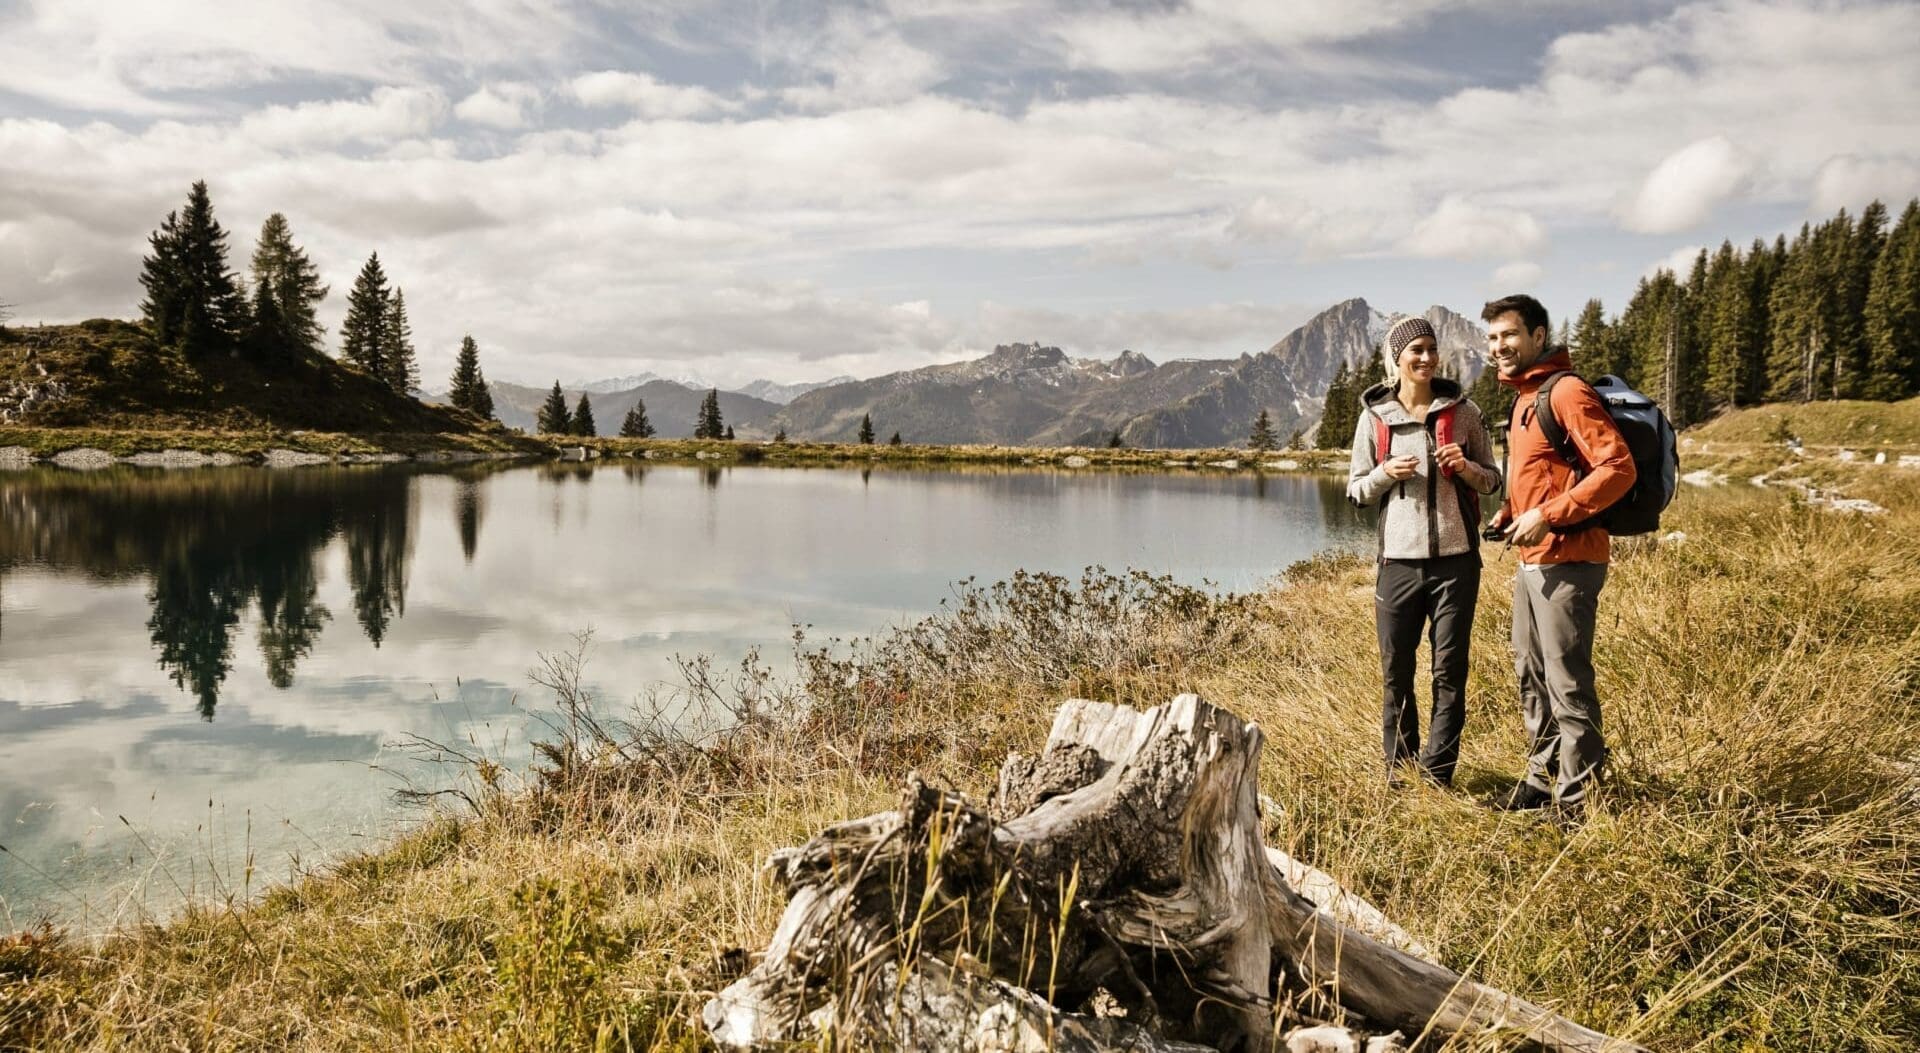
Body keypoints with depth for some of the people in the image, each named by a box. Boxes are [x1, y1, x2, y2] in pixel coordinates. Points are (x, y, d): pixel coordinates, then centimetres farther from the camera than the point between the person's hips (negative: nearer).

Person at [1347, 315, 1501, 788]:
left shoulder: (1462, 411, 2)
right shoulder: (1375, 417, 3)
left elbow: (1492, 481, 10)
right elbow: (1355, 490, 7)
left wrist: (1467, 468, -12)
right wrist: (1386, 473, -13)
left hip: (1455, 559, 0)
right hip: (1399, 560, 0)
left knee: (1449, 672, 3)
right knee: (1396, 671, 6)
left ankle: (1437, 774, 12)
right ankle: (1398, 767, 20)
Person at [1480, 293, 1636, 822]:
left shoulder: (1566, 391, -13)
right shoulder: (1523, 398, 16)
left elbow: (1618, 468, -20)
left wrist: (1548, 516, -22)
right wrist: (1510, 512, 10)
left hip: (1565, 562, -10)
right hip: (1531, 561, 10)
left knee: (1567, 684, -3)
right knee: (1531, 677, 17)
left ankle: (1575, 800, 7)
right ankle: (1541, 779, 30)